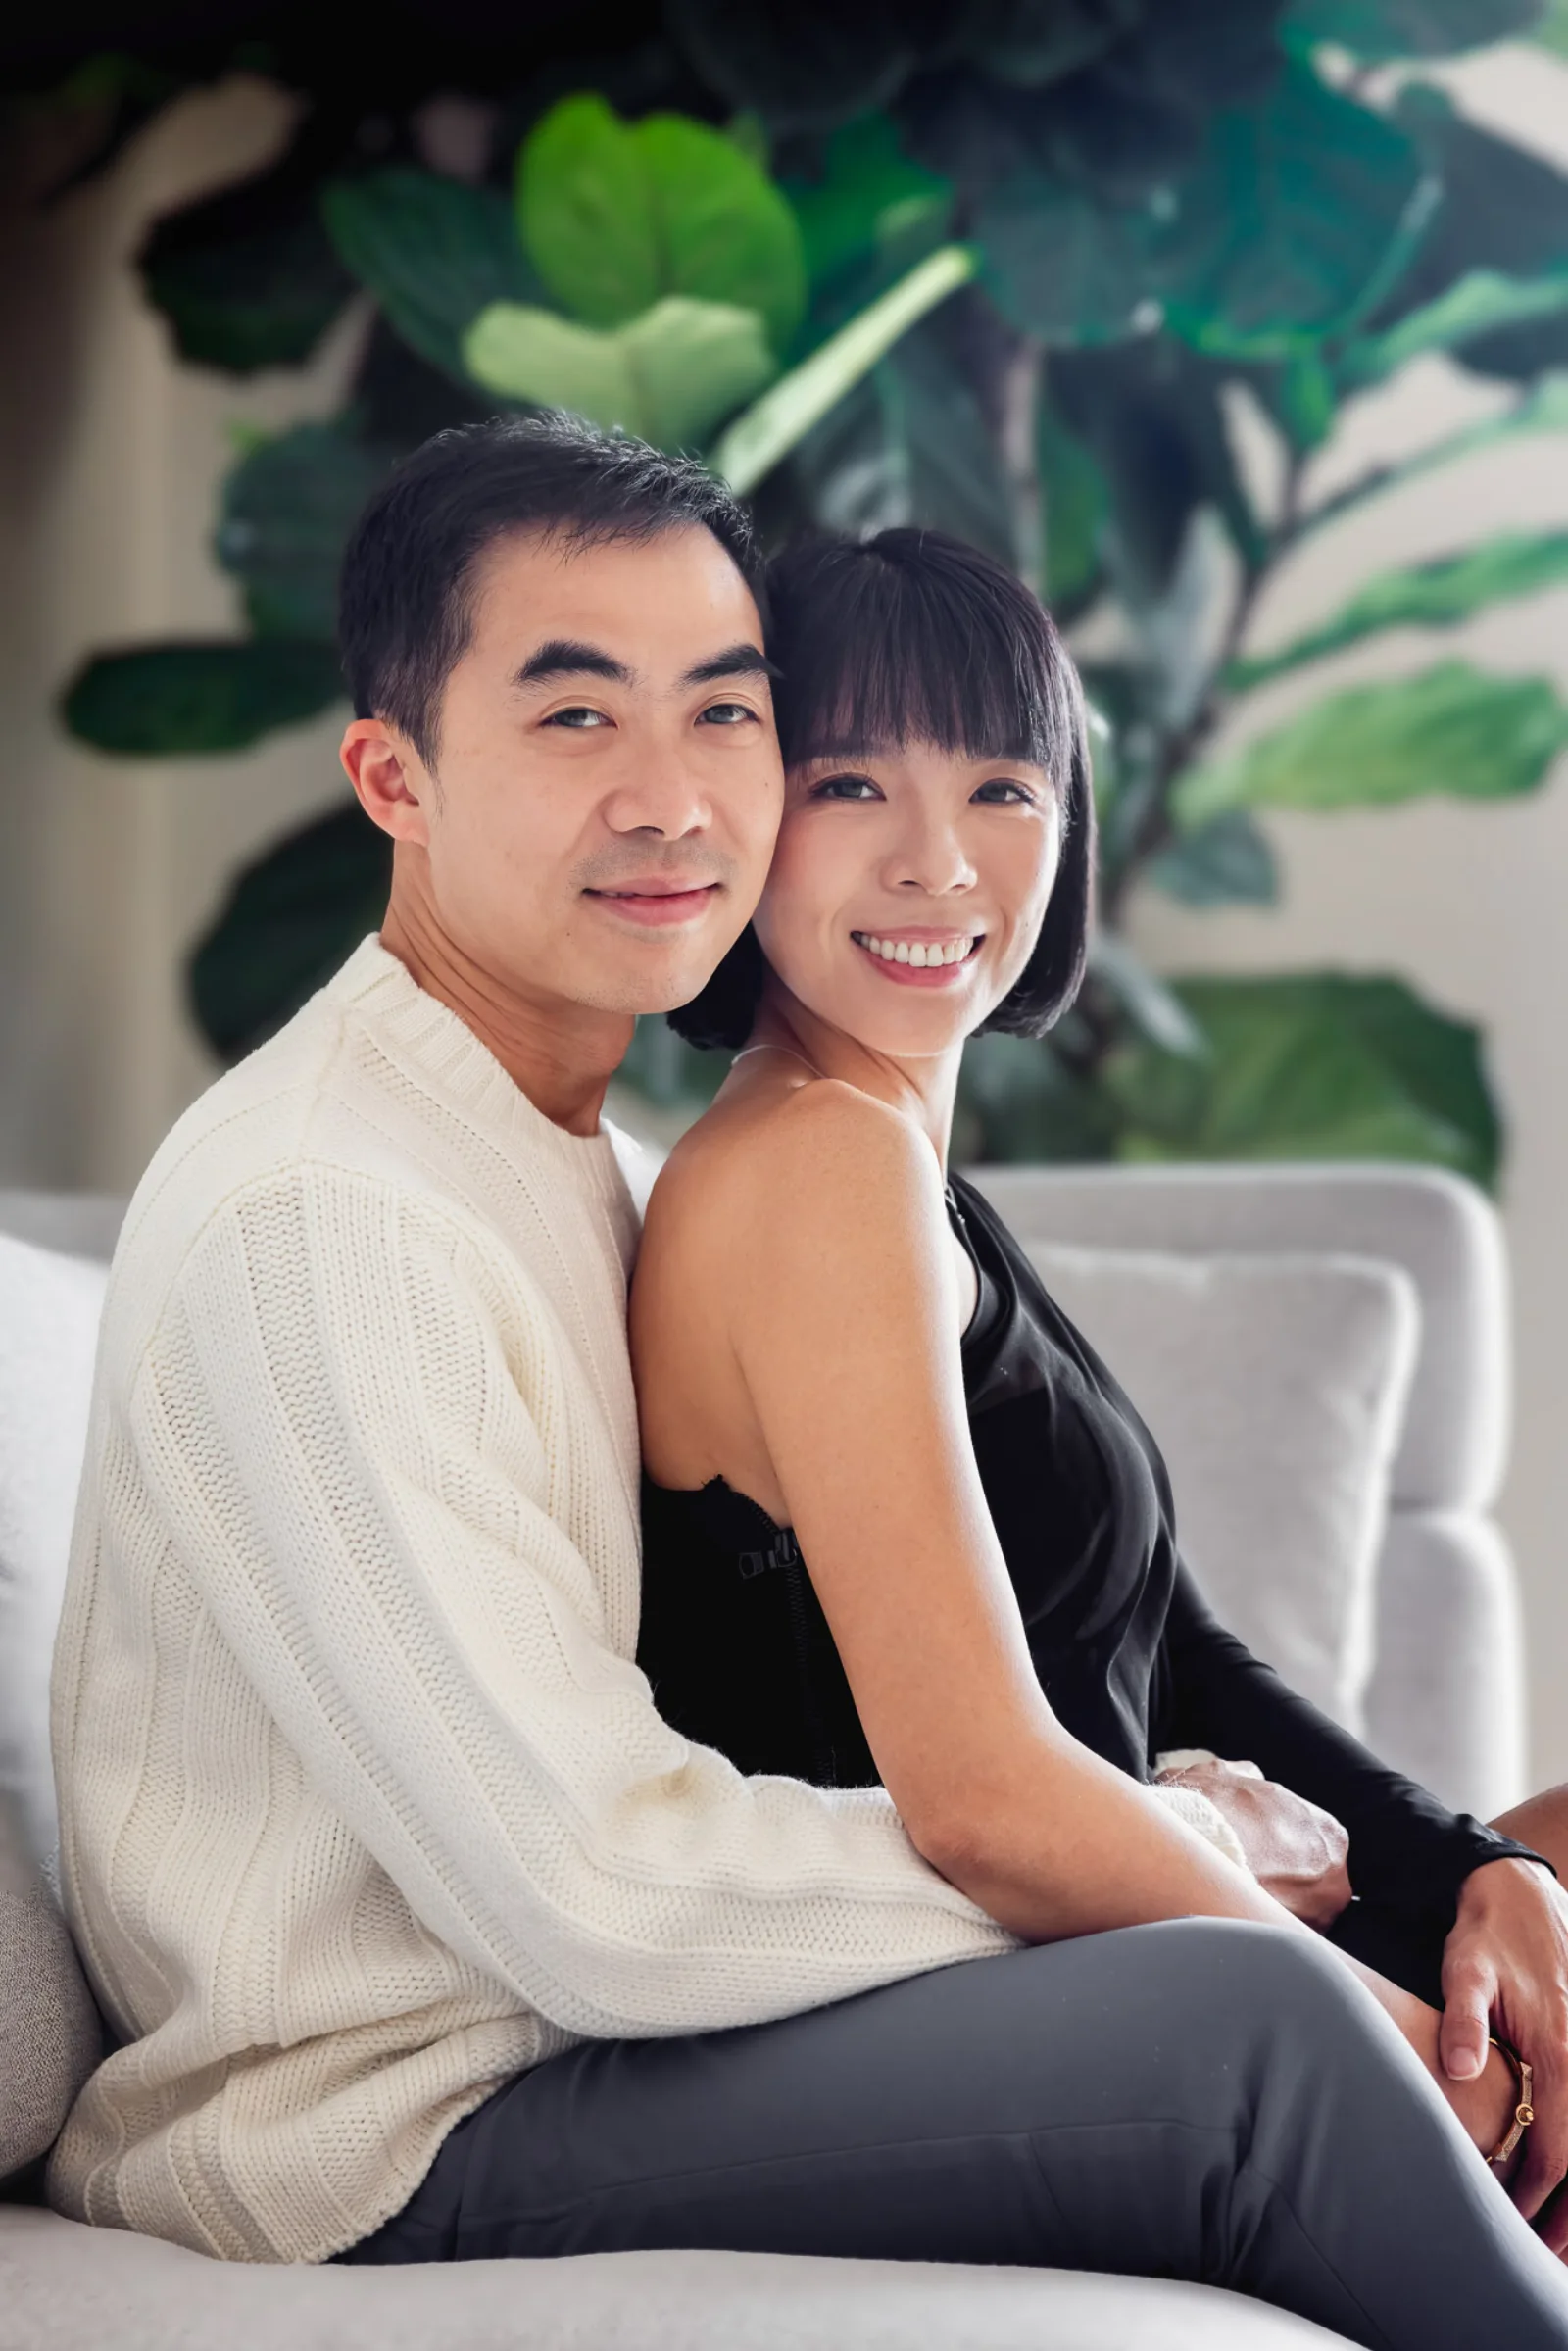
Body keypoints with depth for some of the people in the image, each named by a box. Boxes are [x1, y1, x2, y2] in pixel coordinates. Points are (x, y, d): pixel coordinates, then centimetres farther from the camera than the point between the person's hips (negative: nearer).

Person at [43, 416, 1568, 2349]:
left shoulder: (576, 1160, 14)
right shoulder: (317, 1218, -19)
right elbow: (596, 1900, -23)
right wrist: (1126, 1880, -14)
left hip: (571, 2034, 10)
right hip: (386, 2142, -10)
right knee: (1252, 2025, -23)